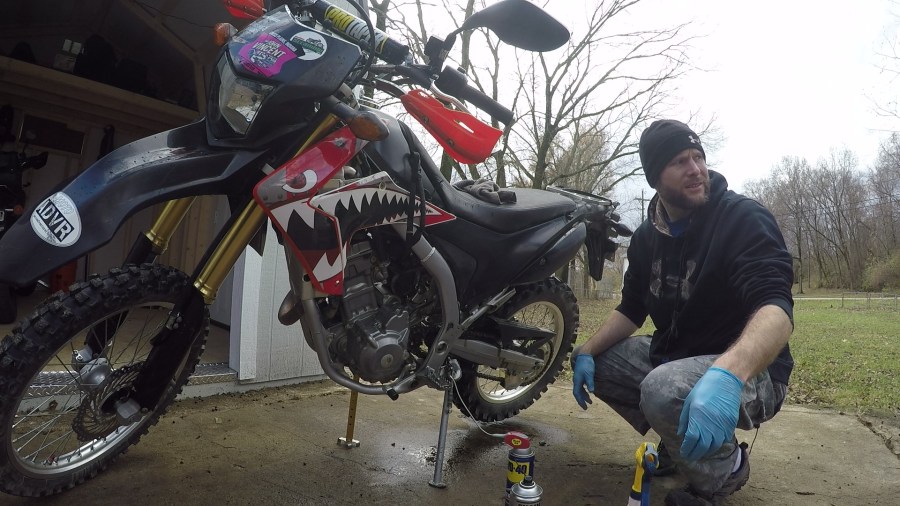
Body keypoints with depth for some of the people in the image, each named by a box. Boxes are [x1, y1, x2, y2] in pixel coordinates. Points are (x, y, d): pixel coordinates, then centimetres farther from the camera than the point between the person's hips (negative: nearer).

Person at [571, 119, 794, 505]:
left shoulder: (745, 218, -17)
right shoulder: (647, 236, 3)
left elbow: (777, 309, -31)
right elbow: (631, 309, 8)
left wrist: (726, 375, -51)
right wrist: (586, 351, -9)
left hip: (749, 370, -7)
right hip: (673, 355, 7)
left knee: (664, 390, -35)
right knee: (596, 363, -1)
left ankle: (725, 468, -2)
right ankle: (680, 440, 14)